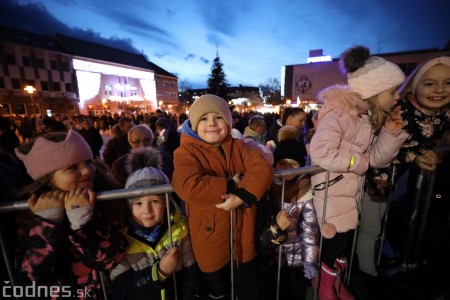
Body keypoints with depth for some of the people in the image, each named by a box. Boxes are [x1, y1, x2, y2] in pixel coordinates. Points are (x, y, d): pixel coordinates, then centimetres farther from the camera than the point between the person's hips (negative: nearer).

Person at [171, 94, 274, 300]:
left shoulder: (238, 146, 0)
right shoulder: (186, 152, -14)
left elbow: (263, 168, -14)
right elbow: (188, 187, -32)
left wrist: (242, 196, -28)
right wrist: (231, 185, -24)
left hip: (242, 232, 4)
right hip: (210, 233, -3)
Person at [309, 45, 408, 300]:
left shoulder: (370, 117, 7)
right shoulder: (340, 113, -21)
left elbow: (376, 159, 5)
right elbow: (320, 153, -33)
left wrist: (391, 133, -9)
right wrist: (358, 162, -20)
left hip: (353, 190, 9)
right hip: (332, 190, -9)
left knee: (345, 240, 22)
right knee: (335, 241, 6)